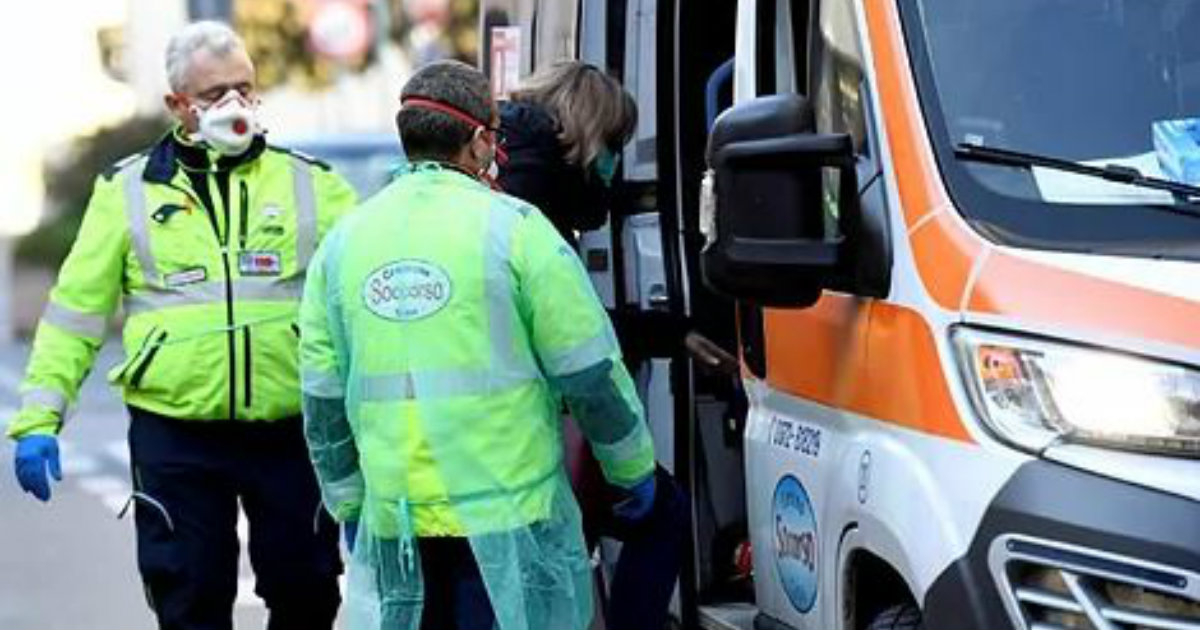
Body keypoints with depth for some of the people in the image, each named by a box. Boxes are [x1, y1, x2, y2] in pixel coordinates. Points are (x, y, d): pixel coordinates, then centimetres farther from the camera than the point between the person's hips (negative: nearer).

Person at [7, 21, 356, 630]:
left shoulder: (311, 185, 7)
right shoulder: (127, 190, 6)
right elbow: (76, 307, 6)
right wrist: (38, 417, -1)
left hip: (289, 434, 1)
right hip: (174, 436, -1)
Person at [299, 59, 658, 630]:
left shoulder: (343, 242, 7)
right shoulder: (513, 227, -6)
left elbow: (323, 402, 11)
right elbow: (590, 374, -4)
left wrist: (349, 507, 23)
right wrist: (633, 469, 11)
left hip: (394, 520, 4)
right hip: (509, 514, -4)